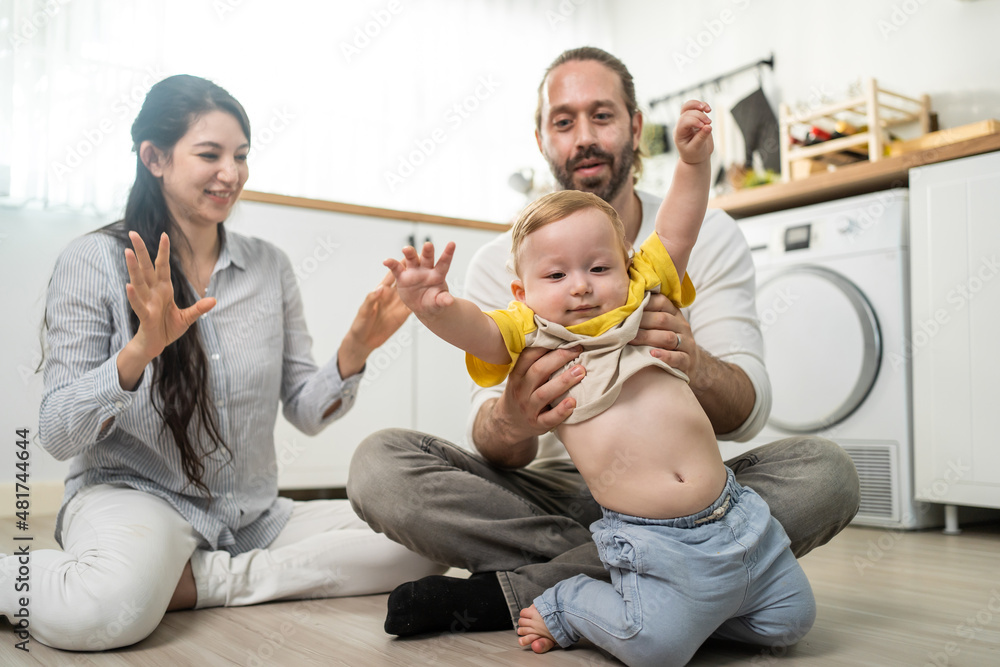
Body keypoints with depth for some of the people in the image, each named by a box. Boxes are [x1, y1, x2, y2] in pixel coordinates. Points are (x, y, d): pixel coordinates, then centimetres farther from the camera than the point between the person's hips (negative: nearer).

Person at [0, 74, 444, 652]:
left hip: (254, 517, 6)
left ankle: (202, 581, -13)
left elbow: (307, 411, 7)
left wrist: (354, 353, -13)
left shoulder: (270, 267, 8)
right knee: (110, 607, -40)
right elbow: (58, 436, -9)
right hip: (131, 493, -5)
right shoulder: (96, 262, -4)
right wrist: (140, 349, -26)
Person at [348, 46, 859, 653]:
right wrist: (510, 421, -37)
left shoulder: (708, 238, -2)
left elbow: (747, 412, -10)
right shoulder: (499, 264, -2)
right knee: (380, 463, -21)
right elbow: (493, 446, -10)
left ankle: (504, 592, -26)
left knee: (824, 469, -28)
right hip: (549, 497, 0)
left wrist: (693, 364, -35)